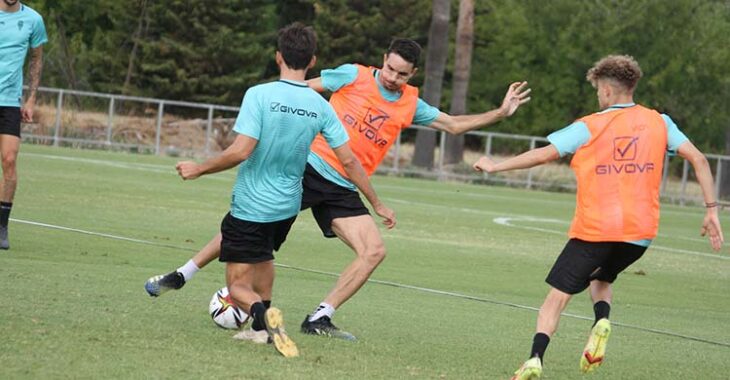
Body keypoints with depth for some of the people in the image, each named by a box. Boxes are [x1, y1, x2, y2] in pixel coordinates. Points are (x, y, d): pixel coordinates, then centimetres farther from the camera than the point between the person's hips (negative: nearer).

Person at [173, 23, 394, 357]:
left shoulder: (259, 95, -17)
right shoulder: (320, 106, -3)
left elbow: (241, 151, -23)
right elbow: (348, 161, -1)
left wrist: (198, 169, -8)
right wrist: (377, 205, 9)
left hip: (251, 207, -5)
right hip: (288, 207, 5)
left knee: (238, 285, 2)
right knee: (263, 256, 34)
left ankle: (262, 313, -30)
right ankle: (262, 328, 35)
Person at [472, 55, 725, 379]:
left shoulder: (589, 127, -3)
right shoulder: (658, 122, 6)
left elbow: (543, 154, -4)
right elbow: (698, 159, 0)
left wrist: (496, 166, 9)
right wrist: (711, 210, 3)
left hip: (594, 228, -4)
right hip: (641, 231, 4)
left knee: (558, 295, 4)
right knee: (601, 278, 28)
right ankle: (602, 322, -3)